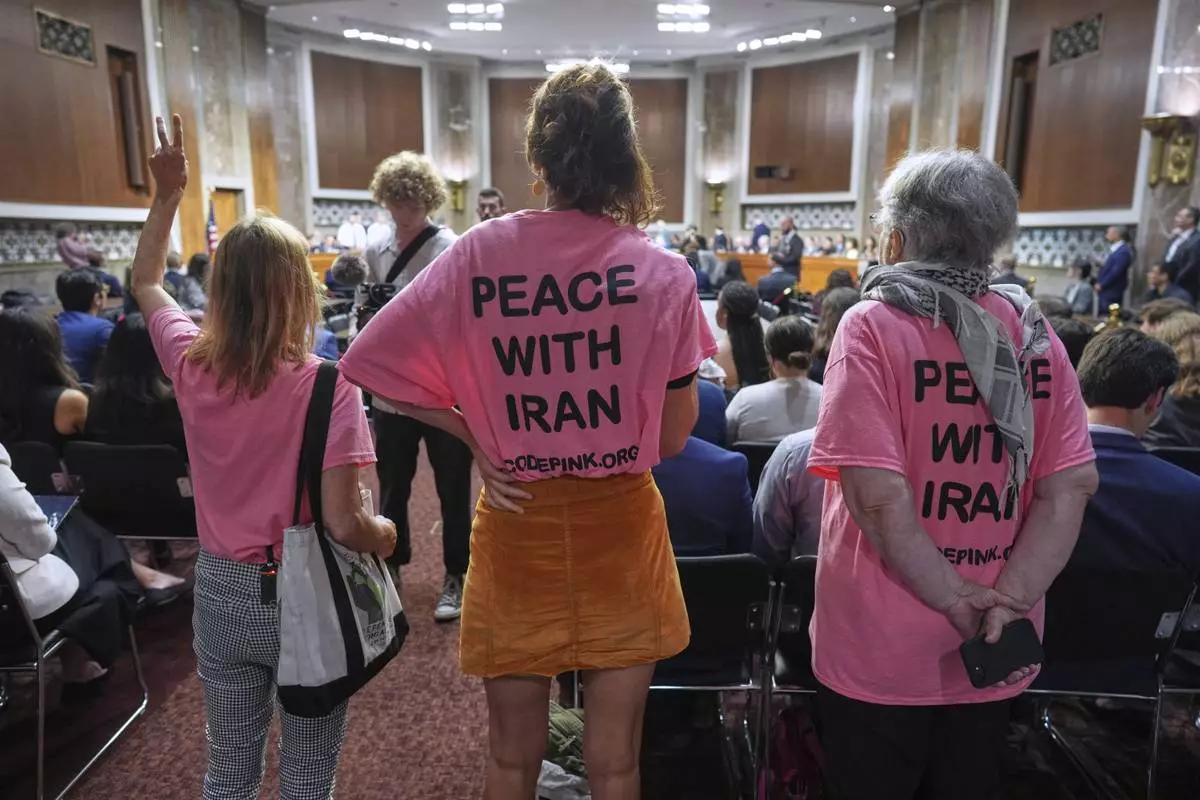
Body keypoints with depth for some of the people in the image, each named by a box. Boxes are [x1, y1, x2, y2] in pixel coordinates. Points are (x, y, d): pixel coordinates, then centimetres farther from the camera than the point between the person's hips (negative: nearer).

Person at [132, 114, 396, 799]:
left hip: (221, 592, 5)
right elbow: (345, 525, -26)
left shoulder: (191, 364, -7)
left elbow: (146, 280, 14)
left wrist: (168, 192, 15)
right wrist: (386, 536, -5)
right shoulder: (327, 385, -23)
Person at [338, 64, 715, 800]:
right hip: (620, 527, 0)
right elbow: (673, 438, -5)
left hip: (518, 527, 1)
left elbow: (375, 363, -3)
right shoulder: (664, 273, -9)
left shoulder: (478, 255, -7)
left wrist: (473, 434, 2)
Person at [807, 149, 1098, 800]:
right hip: (997, 653, 5)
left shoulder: (873, 324, -15)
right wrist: (1009, 599, -8)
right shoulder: (1034, 333, 0)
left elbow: (877, 491, -23)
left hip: (882, 648, -4)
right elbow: (1072, 484, -5)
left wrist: (955, 599, -12)